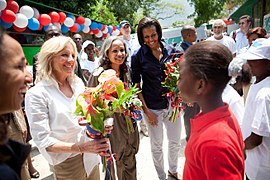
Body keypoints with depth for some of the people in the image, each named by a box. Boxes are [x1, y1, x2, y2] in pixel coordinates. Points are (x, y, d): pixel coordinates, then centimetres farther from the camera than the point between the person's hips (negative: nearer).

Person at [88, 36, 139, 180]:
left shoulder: (125, 72, 3)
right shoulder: (99, 75, -18)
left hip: (128, 124, 6)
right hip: (111, 126, -6)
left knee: (130, 162, 20)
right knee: (115, 166, 12)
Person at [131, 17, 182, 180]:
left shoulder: (170, 50, -1)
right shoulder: (138, 56, -7)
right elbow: (136, 85, -5)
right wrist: (146, 110, -9)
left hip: (172, 104, 3)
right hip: (153, 108, -2)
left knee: (175, 142, 18)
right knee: (157, 146, 14)